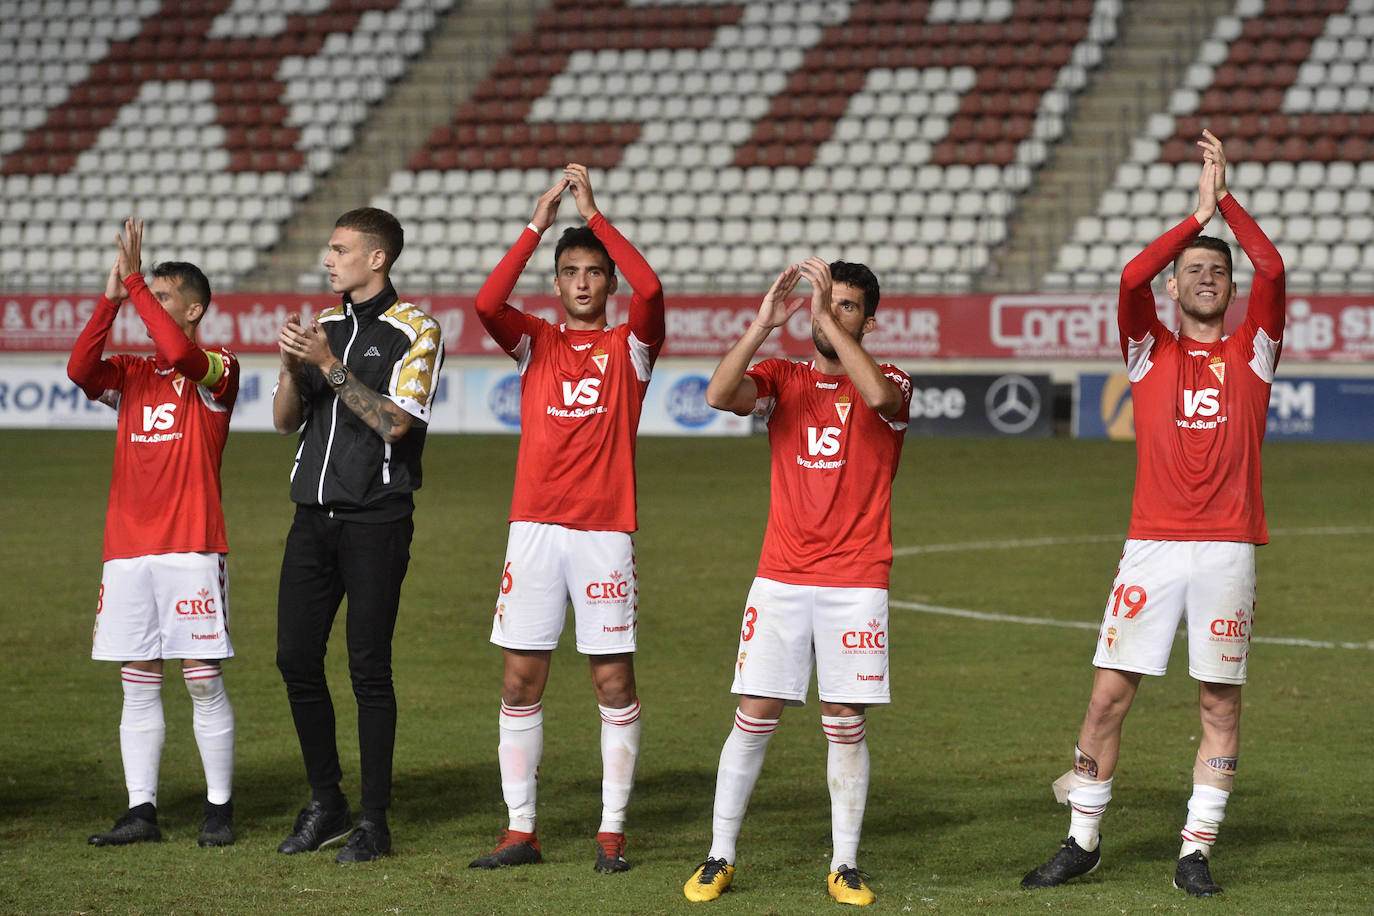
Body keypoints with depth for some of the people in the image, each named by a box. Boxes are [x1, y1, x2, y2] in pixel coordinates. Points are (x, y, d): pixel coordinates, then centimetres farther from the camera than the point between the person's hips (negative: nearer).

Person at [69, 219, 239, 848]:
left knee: (203, 680, -3)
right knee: (138, 683, 4)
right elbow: (80, 369, -5)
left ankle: (220, 808, 4)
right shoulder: (130, 374, 14)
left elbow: (179, 353, -22)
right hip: (127, 548, 5)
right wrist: (110, 297, -11)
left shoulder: (218, 370, -1)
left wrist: (135, 282, -16)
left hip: (192, 547, -5)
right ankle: (141, 812, 7)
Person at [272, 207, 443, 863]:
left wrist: (330, 365, -16)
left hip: (375, 519, -6)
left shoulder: (415, 330, -4)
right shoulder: (324, 324, 15)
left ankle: (374, 821, -1)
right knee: (297, 658, 4)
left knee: (368, 667, -6)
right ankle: (325, 805, 16)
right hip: (314, 514, 6)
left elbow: (395, 421, -15)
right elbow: (285, 420, 13)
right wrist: (293, 367, -6)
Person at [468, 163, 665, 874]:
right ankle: (520, 830, 9)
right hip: (534, 527, 2)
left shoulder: (629, 347, 5)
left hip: (605, 532, -2)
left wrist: (592, 212, -11)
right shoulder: (535, 343, 11)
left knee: (614, 683, -1)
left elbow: (650, 288, -15)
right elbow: (486, 303, -9)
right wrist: (538, 224, -9)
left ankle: (612, 830, 6)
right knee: (519, 682, 2)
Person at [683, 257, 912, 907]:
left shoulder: (889, 386, 2)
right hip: (780, 579, 1)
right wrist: (765, 322, -21)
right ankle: (720, 857, 8)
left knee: (846, 725, 1)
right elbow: (720, 395, -13)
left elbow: (878, 395, -24)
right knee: (754, 717, -1)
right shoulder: (782, 379, 7)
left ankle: (845, 865, 9)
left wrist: (827, 316, -23)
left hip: (856, 584, -1)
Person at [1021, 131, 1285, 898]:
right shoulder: (1151, 350, 11)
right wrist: (1198, 212, -1)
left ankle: (1197, 851, 8)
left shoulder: (1251, 351, 10)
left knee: (1221, 702, 1)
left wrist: (1227, 198, -1)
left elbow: (1272, 268, -5)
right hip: (1153, 544, 0)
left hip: (1228, 547, 0)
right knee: (1110, 693, -2)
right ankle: (1084, 841, 9)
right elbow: (1132, 276, -6)